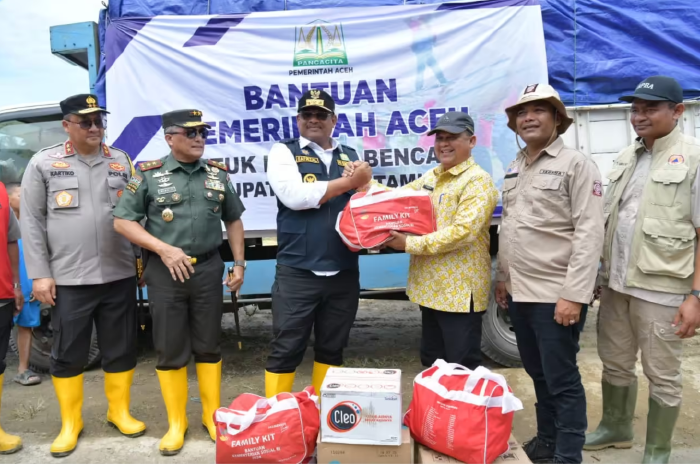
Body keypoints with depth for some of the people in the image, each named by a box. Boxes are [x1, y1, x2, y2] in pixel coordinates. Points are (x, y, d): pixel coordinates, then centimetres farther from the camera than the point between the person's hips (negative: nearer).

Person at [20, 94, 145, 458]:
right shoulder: (44, 163, 2)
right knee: (67, 354, 8)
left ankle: (119, 412, 29)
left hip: (119, 276, 2)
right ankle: (70, 423, 26)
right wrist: (39, 274, -5)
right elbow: (32, 221, 0)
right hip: (68, 279, -1)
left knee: (121, 349, 10)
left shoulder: (121, 161, 8)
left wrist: (140, 259, 7)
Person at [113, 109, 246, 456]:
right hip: (165, 271, -2)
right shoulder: (149, 174, -2)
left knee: (209, 346, 10)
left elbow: (233, 220, 15)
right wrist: (163, 249, -14)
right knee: (170, 350, 6)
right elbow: (123, 221, -3)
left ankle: (212, 416, 25)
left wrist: (239, 262, 7)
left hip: (208, 269, 2)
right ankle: (176, 423, 21)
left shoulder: (218, 174, 7)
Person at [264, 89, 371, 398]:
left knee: (332, 350, 15)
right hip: (297, 272, -4)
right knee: (285, 351, 4)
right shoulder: (283, 152, 2)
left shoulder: (351, 156, 14)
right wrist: (350, 182, -10)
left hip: (344, 273, 4)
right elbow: (295, 196, -16)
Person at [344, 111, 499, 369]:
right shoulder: (430, 177, 14)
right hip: (432, 288, 8)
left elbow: (463, 231, -24)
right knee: (431, 363, 20)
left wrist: (410, 244, -22)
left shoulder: (478, 181, -13)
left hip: (460, 292, -8)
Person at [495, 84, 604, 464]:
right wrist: (502, 278, 16)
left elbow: (589, 233, -15)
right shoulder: (514, 169, 14)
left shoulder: (576, 164, -8)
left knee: (561, 379, 2)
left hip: (555, 295, -7)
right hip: (519, 292, 7)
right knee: (537, 373, 18)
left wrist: (574, 294, -19)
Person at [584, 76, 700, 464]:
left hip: (662, 290, -6)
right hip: (616, 284, 6)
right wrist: (599, 272, 14)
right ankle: (616, 428, 40)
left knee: (662, 377, 9)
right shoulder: (626, 157, 10)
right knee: (615, 364, 19)